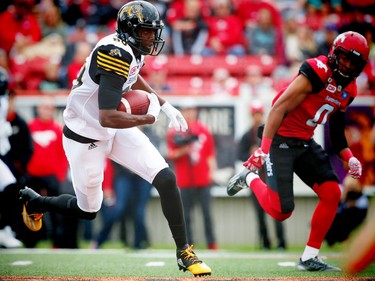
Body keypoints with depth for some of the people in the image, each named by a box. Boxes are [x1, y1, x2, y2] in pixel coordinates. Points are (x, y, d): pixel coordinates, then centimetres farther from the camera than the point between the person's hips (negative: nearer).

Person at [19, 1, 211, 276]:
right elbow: (107, 118, -35)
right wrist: (150, 118, -22)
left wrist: (165, 105, 16)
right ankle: (33, 201, 40)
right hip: (85, 137, -8)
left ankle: (184, 252, 4)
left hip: (116, 131, 8)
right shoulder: (117, 54, -31)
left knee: (166, 179, -7)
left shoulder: (131, 49, -4)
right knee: (88, 210, 12)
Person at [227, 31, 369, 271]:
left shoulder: (348, 90, 8)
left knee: (332, 193, -4)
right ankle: (250, 178, 18)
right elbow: (279, 107, -23)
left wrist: (349, 157, 2)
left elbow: (336, 131, 19)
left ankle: (309, 258, 5)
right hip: (281, 140, -8)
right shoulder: (317, 71, -19)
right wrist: (264, 149, -28)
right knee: (281, 211, -13)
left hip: (305, 143, 8)